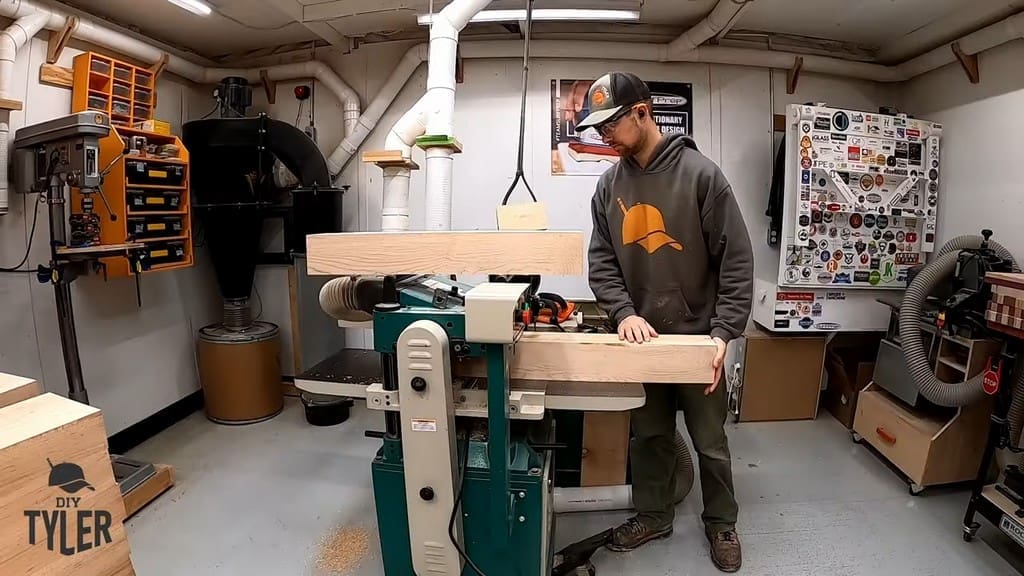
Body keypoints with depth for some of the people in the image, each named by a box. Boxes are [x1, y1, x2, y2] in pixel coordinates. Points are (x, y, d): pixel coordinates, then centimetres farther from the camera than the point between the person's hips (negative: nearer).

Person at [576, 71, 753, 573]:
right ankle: (653, 515, 38)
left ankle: (721, 522, 36)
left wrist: (723, 332, -18)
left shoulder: (700, 173, -12)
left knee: (710, 441, 13)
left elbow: (736, 259, -12)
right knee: (649, 435, 17)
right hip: (640, 336, 4)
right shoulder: (610, 184, 3)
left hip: (697, 335, -3)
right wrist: (624, 312, -15)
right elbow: (601, 260, 1)